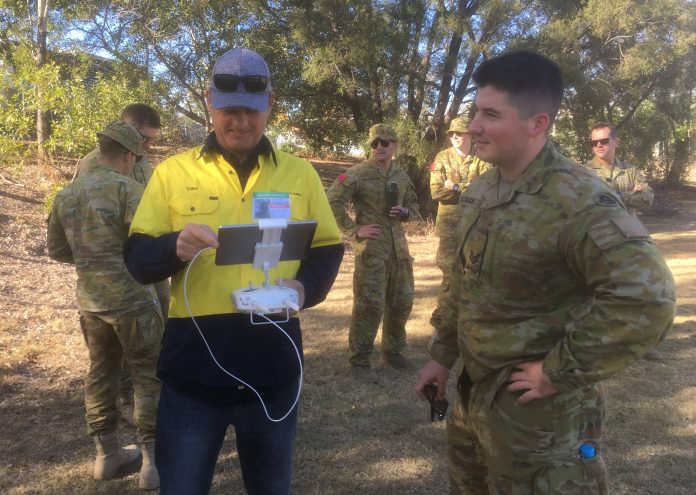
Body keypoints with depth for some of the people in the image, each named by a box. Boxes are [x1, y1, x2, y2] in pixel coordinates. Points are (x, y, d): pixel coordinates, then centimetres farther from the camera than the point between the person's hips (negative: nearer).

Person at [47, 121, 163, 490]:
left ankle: (107, 454, 28)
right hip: (132, 299, -6)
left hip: (90, 301, 7)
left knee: (100, 373, 17)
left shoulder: (66, 194, 8)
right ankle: (153, 460, 9)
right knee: (148, 376, 4)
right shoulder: (128, 188, -13)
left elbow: (57, 250, 15)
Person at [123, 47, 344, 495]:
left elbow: (328, 248, 10)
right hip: (193, 365, -1)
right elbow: (137, 259, 1)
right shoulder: (172, 172, 2)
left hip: (274, 364, 2)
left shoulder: (300, 174, 6)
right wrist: (174, 246, -22)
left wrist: (306, 286, -12)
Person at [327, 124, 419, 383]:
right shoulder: (359, 173, -9)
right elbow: (332, 201, -14)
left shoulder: (401, 175, 10)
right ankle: (360, 361, 7)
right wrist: (355, 229, -14)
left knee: (402, 301, 14)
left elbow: (413, 205, 21)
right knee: (369, 304, -5)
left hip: (398, 247, 7)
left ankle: (392, 351, 32)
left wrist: (404, 212, -2)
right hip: (371, 249, -7)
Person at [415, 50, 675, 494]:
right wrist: (443, 355, 13)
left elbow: (646, 298, -32)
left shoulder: (578, 200, -22)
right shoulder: (481, 190, 3)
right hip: (473, 395, 8)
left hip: (539, 413, -8)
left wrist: (558, 373, -24)